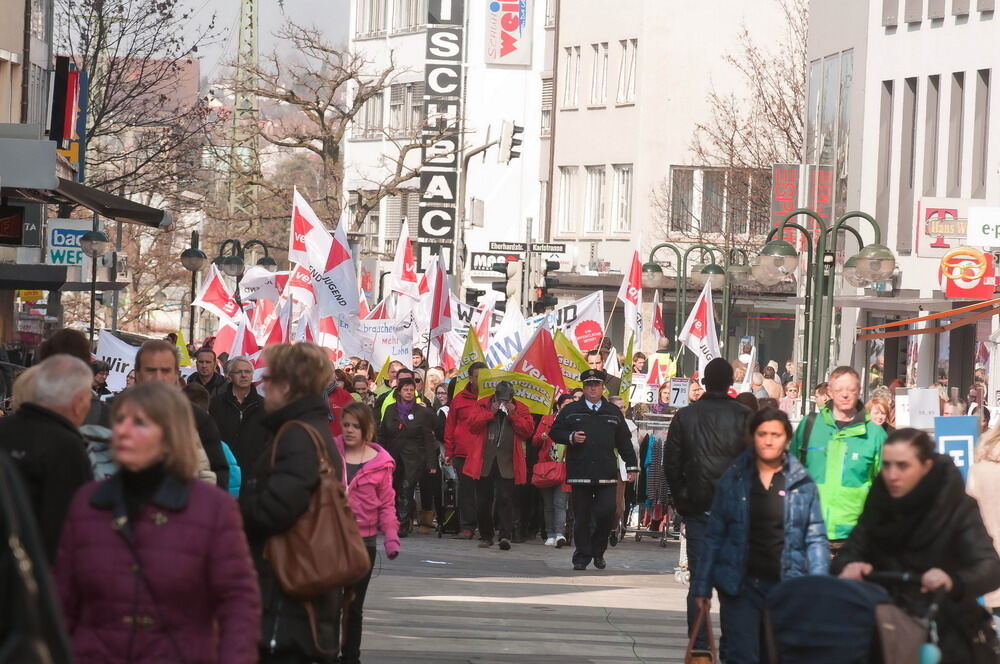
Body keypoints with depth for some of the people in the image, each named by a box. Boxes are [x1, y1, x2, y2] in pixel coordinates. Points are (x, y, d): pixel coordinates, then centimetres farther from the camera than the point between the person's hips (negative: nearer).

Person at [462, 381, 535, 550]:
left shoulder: (521, 409, 7)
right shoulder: (483, 406, 7)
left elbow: (528, 430, -2)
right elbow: (472, 425, -3)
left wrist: (513, 415, -10)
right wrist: (491, 413, -10)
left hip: (507, 464, -2)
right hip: (484, 463, 2)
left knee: (505, 499, -11)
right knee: (483, 500, 6)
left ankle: (505, 535, -15)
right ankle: (486, 535, 16)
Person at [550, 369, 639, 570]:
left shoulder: (614, 412, 15)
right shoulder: (570, 411, 10)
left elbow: (624, 441, 15)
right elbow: (555, 432, 10)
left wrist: (632, 466, 10)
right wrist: (571, 437, -9)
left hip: (606, 475, 1)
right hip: (580, 474, -1)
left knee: (606, 512, -8)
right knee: (581, 516, 0)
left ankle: (598, 552, 11)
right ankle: (582, 556, 8)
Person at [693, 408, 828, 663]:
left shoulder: (802, 483, 4)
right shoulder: (733, 480, 4)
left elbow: (816, 539, 4)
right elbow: (714, 535, 7)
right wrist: (702, 585, 5)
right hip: (741, 585, -1)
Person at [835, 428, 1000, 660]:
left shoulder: (958, 508, -13)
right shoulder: (879, 504, 0)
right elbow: (850, 552, -1)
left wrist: (953, 581, -44)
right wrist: (848, 567, -26)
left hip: (949, 637, -4)